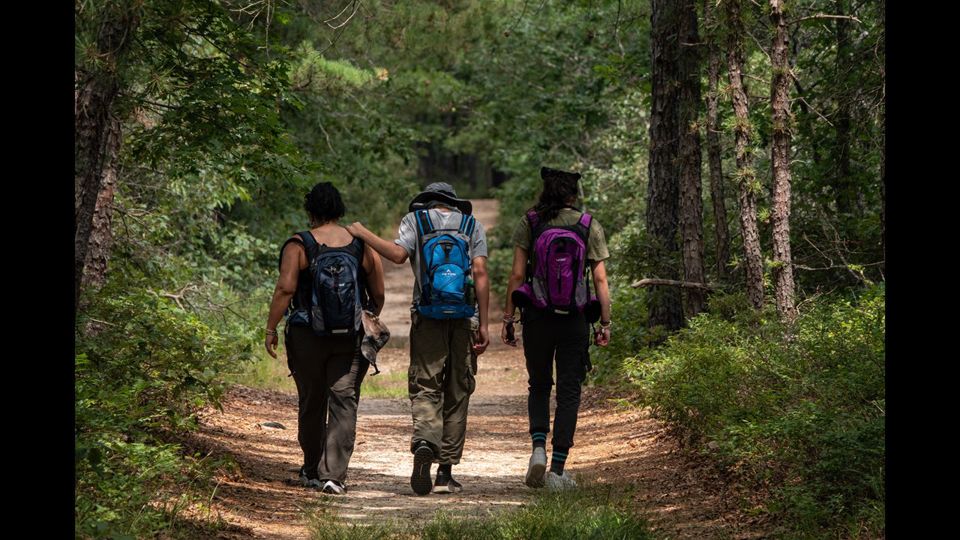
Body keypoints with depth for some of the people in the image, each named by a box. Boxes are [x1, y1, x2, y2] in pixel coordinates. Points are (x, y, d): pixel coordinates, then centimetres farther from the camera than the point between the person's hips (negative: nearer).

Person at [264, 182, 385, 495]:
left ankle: (312, 472, 26)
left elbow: (285, 289, -13)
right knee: (344, 402, 0)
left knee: (311, 403, 14)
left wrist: (271, 329, -7)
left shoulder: (298, 245, -5)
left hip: (307, 338, -1)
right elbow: (378, 295, 5)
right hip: (351, 339, 1)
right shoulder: (363, 245, 3)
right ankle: (334, 475, -11)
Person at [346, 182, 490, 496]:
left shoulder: (414, 219, 8)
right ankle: (446, 472, 8)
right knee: (456, 395, 7)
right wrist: (484, 325, -2)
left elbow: (398, 254, -12)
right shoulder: (472, 226, 12)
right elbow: (480, 273, 0)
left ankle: (424, 442, -30)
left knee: (426, 390, 0)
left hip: (428, 318, -1)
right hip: (464, 319, 1)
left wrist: (364, 234, 2)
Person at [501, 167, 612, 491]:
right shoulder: (589, 226, 0)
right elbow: (600, 280, -1)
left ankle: (539, 448, -4)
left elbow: (517, 275, -4)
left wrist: (508, 318, 1)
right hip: (575, 320, 0)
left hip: (537, 318, 0)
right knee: (569, 392, 6)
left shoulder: (529, 223, -2)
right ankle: (558, 469, 3)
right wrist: (605, 323, 4)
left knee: (539, 387, 18)